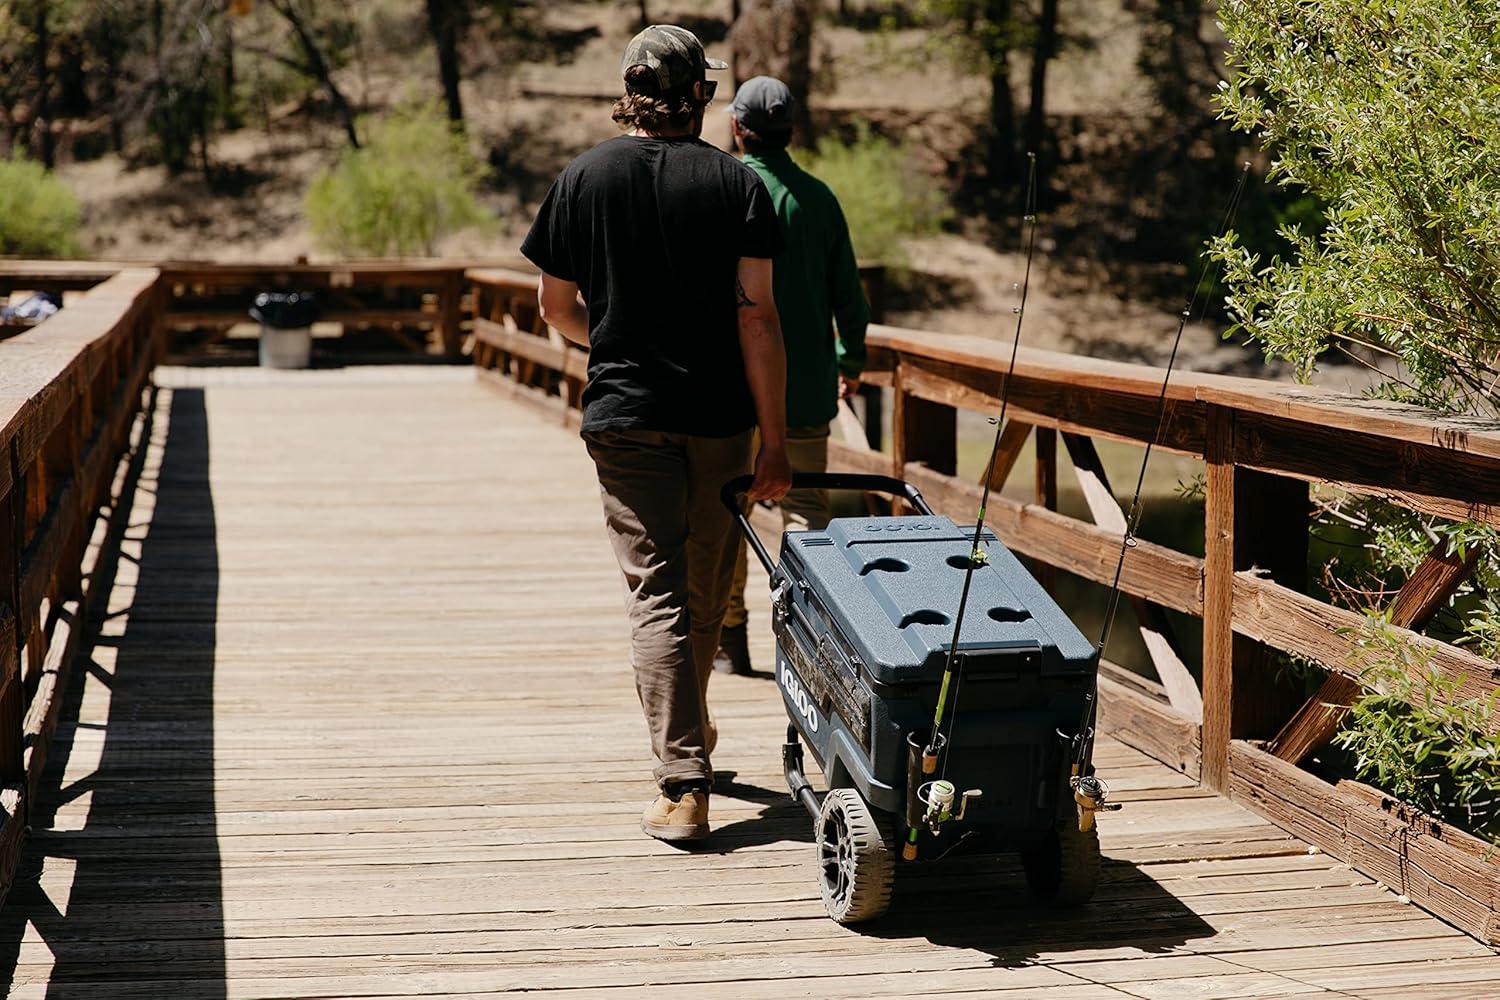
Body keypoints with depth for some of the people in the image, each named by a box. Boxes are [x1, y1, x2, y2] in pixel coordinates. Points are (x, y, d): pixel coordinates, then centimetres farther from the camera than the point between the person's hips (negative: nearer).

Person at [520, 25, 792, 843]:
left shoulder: (583, 178, 0)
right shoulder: (736, 183, -4)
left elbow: (556, 306, 7)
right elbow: (757, 316, -9)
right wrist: (775, 439, -5)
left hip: (625, 415, 0)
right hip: (719, 416, 1)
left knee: (656, 592, -1)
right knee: (706, 589, 17)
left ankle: (683, 785, -11)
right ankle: (690, 730, 38)